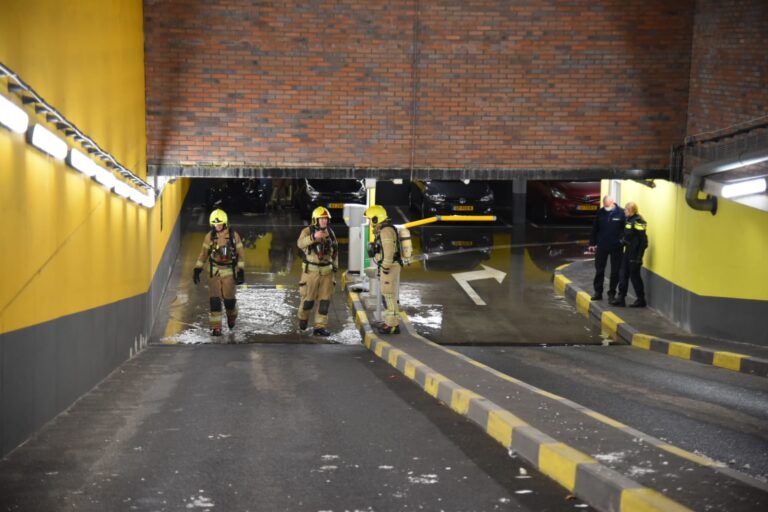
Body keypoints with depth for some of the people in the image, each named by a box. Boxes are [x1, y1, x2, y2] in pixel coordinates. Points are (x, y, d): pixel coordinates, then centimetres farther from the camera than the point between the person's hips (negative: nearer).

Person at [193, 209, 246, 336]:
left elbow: (241, 254, -3)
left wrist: (241, 272, -10)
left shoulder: (234, 236, -8)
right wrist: (197, 270, 1)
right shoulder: (210, 236, -3)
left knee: (229, 297, 3)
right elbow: (203, 253, 6)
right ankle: (216, 327, -1)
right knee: (215, 299, -6)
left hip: (229, 271, -1)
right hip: (214, 270, 1)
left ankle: (231, 316, 36)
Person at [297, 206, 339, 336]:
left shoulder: (329, 232, 5)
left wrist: (335, 266, 13)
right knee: (308, 298, 4)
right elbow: (301, 243, -32)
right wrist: (314, 237, -47)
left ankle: (320, 327, 2)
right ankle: (303, 317, 33)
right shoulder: (307, 231, -11)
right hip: (311, 270, -4)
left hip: (326, 271, 4)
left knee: (324, 300, -1)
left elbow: (335, 249, 18)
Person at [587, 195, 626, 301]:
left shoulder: (621, 213, -8)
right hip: (601, 246, 3)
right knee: (599, 270, 8)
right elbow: (594, 229, 6)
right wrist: (592, 243, 5)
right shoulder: (600, 213, 1)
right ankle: (598, 292, 17)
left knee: (615, 271, 6)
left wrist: (622, 241, -14)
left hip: (616, 247, -2)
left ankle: (612, 293, 16)